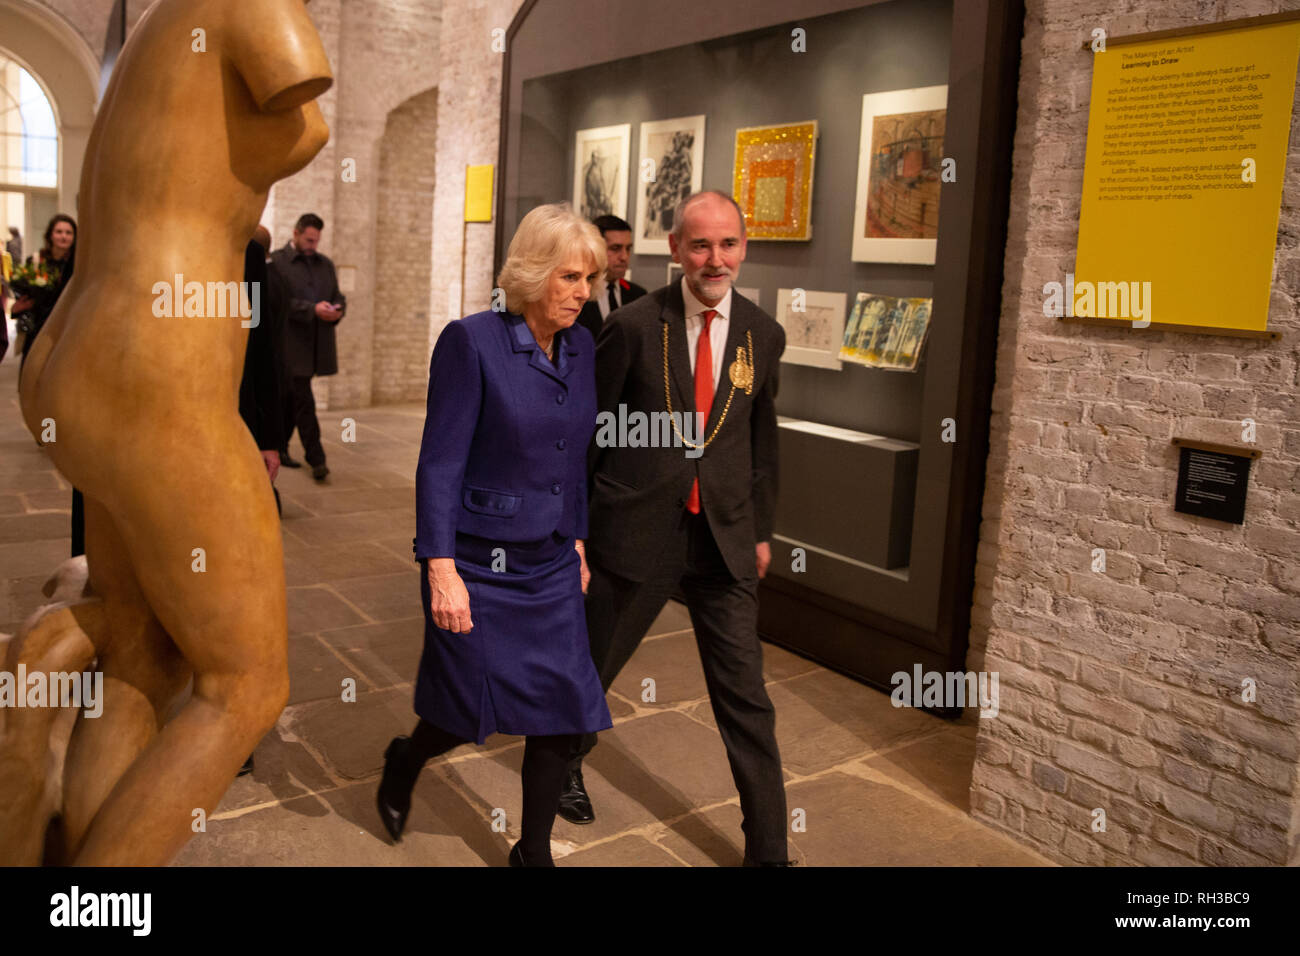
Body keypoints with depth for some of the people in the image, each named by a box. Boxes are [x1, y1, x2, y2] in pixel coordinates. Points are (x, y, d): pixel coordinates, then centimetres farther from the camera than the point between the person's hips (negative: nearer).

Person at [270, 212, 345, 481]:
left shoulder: (325, 264, 16)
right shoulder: (276, 262, -4)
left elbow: (338, 296, 18)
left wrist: (338, 311, -5)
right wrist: (312, 310, -23)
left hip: (316, 345, 6)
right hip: (291, 344, -6)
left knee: (291, 399, 16)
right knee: (303, 401, -7)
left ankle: (279, 447, 28)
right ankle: (316, 458, -6)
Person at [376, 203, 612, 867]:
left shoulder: (580, 346, 4)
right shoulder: (471, 341, -14)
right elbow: (440, 462, -15)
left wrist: (577, 539, 14)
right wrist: (441, 570, -19)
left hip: (550, 565, 6)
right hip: (479, 563, -5)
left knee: (565, 712, 5)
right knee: (472, 711, 8)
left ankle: (533, 852, 27)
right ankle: (404, 762, 45)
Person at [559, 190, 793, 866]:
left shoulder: (762, 335, 3)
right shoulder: (634, 327, -8)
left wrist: (761, 529, 15)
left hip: (725, 538, 2)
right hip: (635, 531, -2)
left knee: (746, 698, 4)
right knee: (592, 665, 18)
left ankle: (768, 850, 19)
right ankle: (566, 761, 50)